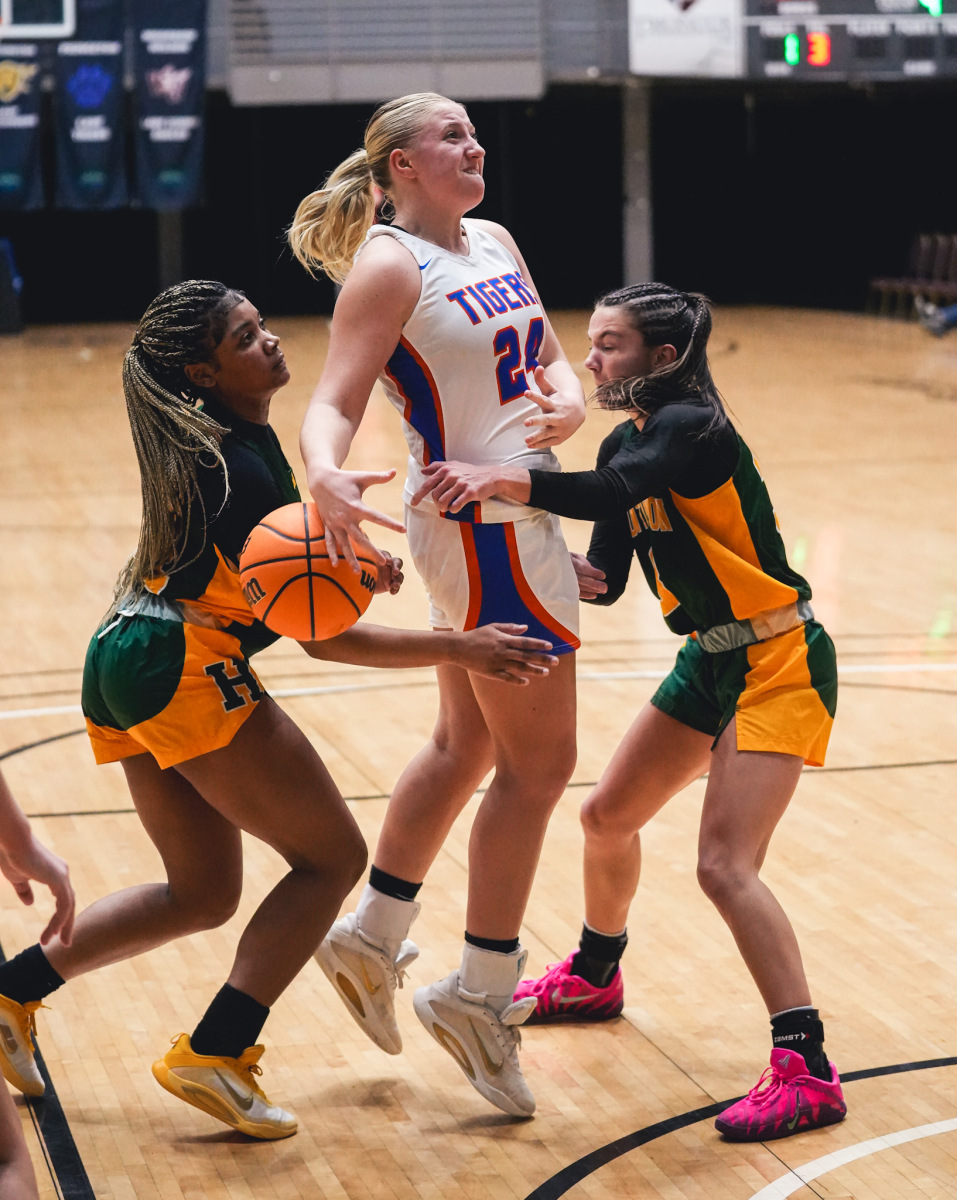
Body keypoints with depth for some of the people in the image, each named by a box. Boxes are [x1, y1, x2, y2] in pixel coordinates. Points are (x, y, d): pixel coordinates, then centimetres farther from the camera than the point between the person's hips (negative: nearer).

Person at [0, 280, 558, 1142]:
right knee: (332, 856, 0)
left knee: (204, 891, 18)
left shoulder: (202, 443, 12)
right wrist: (460, 649, -16)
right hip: (184, 668, -9)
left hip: (126, 660, 9)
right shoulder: (242, 466, -17)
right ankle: (216, 1056, -4)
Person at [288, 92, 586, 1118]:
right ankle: (480, 994, 6)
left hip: (512, 516, 9)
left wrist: (568, 402, -11)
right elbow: (335, 401, -21)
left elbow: (549, 358, 13)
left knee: (466, 744, 19)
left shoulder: (494, 243, 11)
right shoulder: (389, 267, -13)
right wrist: (326, 475, -43)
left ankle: (372, 937, 32)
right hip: (485, 526, -9)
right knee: (539, 763, -4)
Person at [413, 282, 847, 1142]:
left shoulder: (691, 427, -20)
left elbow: (613, 491, -41)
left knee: (725, 865, -19)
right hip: (710, 660, 9)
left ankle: (807, 1071, -17)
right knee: (608, 817, 19)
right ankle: (594, 976, 44)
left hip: (778, 665, -9)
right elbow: (608, 577, 6)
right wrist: (575, 576, -16)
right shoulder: (629, 441, 6)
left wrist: (508, 480, -51)